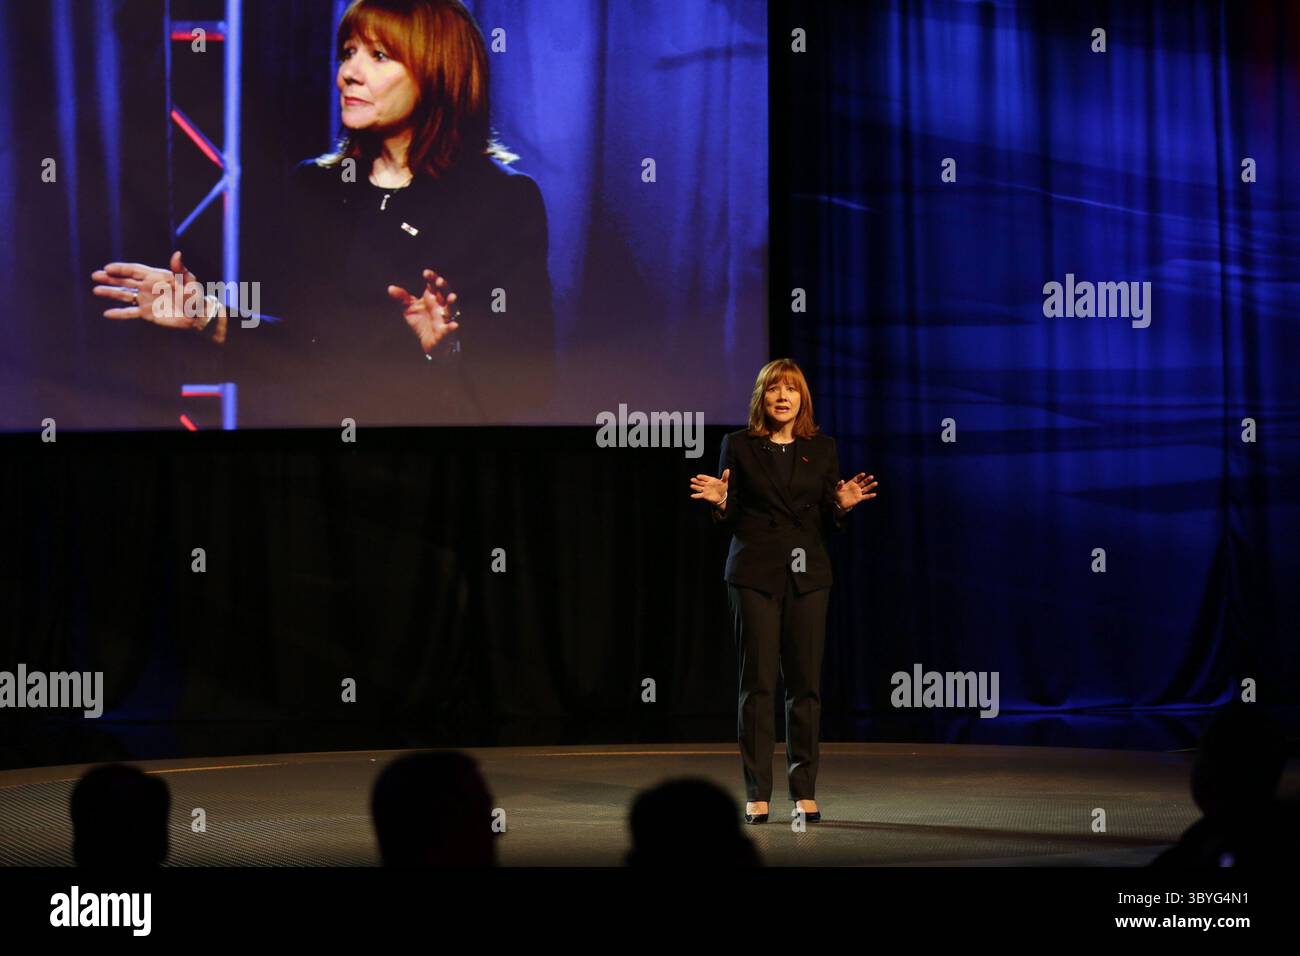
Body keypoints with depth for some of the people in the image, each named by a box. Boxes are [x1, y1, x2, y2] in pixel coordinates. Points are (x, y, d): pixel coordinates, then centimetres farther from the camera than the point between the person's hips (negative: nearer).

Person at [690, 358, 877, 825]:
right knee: (757, 682, -4)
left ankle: (804, 792, 8)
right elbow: (728, 521, 6)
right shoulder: (738, 445, 4)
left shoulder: (822, 448, 9)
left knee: (805, 682, 1)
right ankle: (757, 795, -1)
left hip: (807, 575, 2)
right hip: (754, 572, -2)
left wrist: (842, 505, -10)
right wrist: (719, 502, -15)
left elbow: (828, 524, 10)